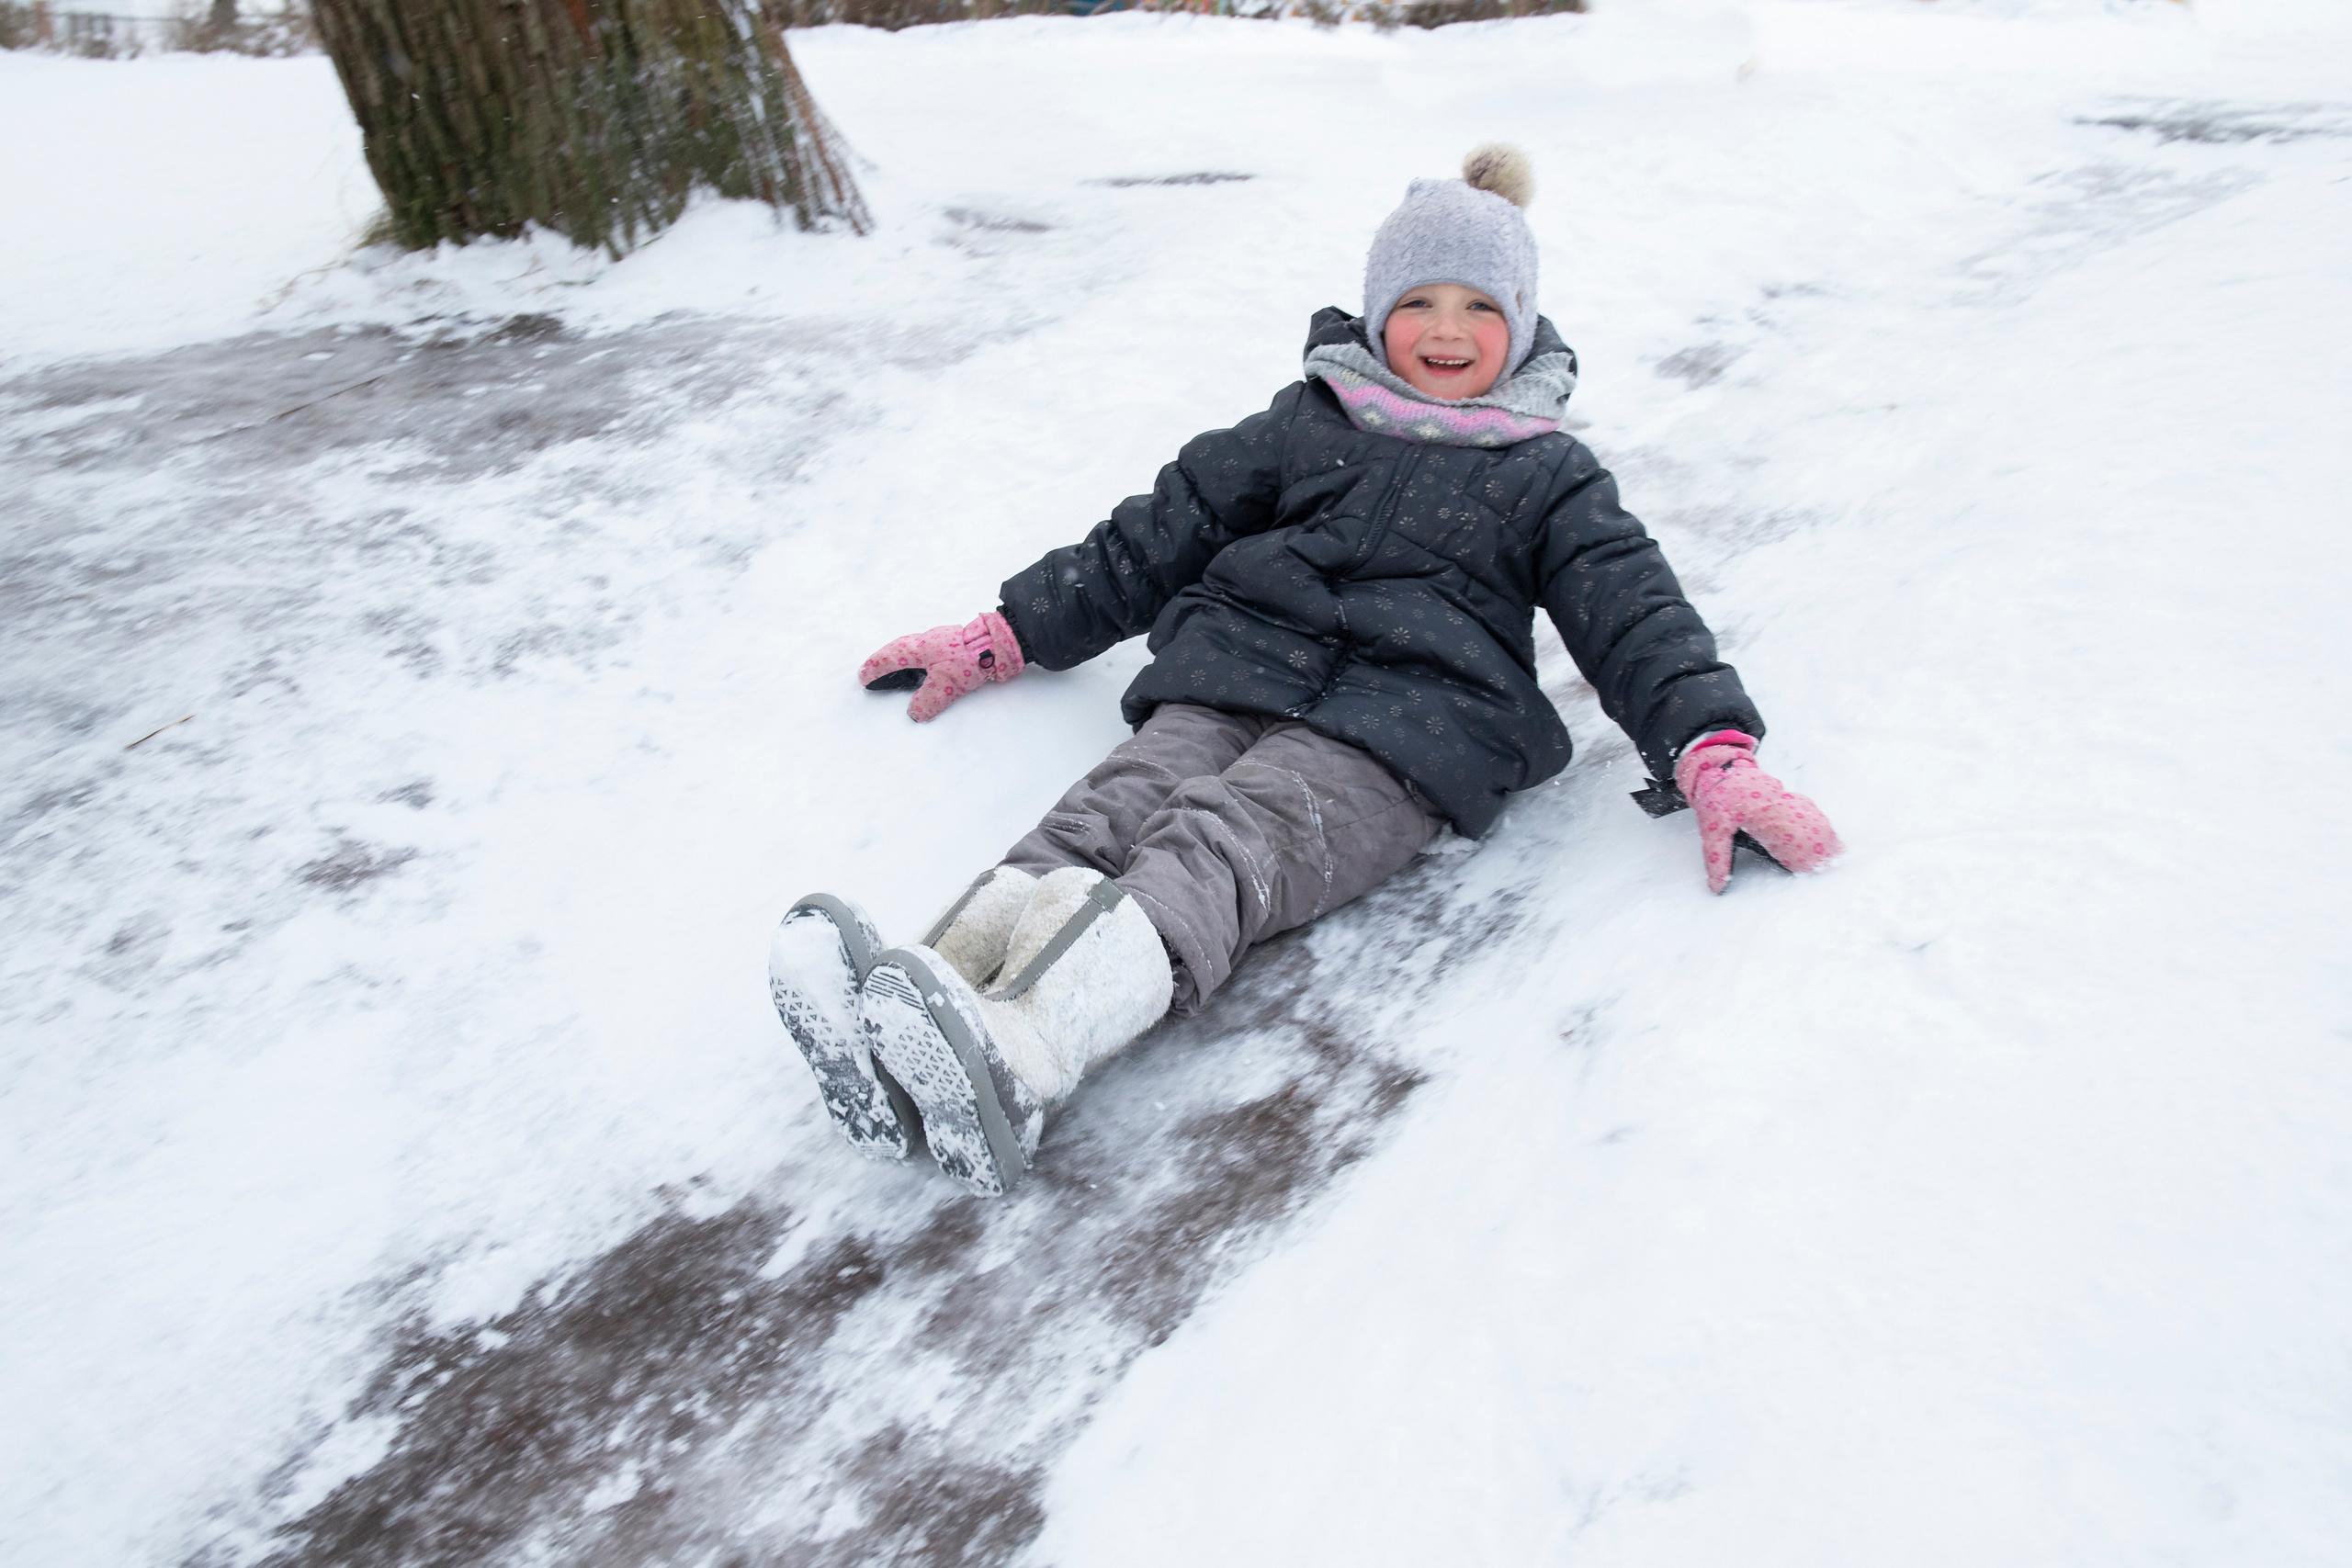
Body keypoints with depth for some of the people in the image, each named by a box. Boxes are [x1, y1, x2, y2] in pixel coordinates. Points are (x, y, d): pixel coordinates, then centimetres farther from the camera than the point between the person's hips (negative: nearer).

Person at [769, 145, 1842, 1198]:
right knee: (1120, 803, -28)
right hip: (1238, 668, 3)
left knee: (1226, 846, -33)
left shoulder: (1548, 475, 20)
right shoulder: (1308, 422, 25)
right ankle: (906, 1051, -51)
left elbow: (1632, 609, 9)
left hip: (1405, 721, -3)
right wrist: (1005, 636, 22)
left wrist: (1713, 751, -10)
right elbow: (1156, 537, 25)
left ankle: (1009, 1055, -58)